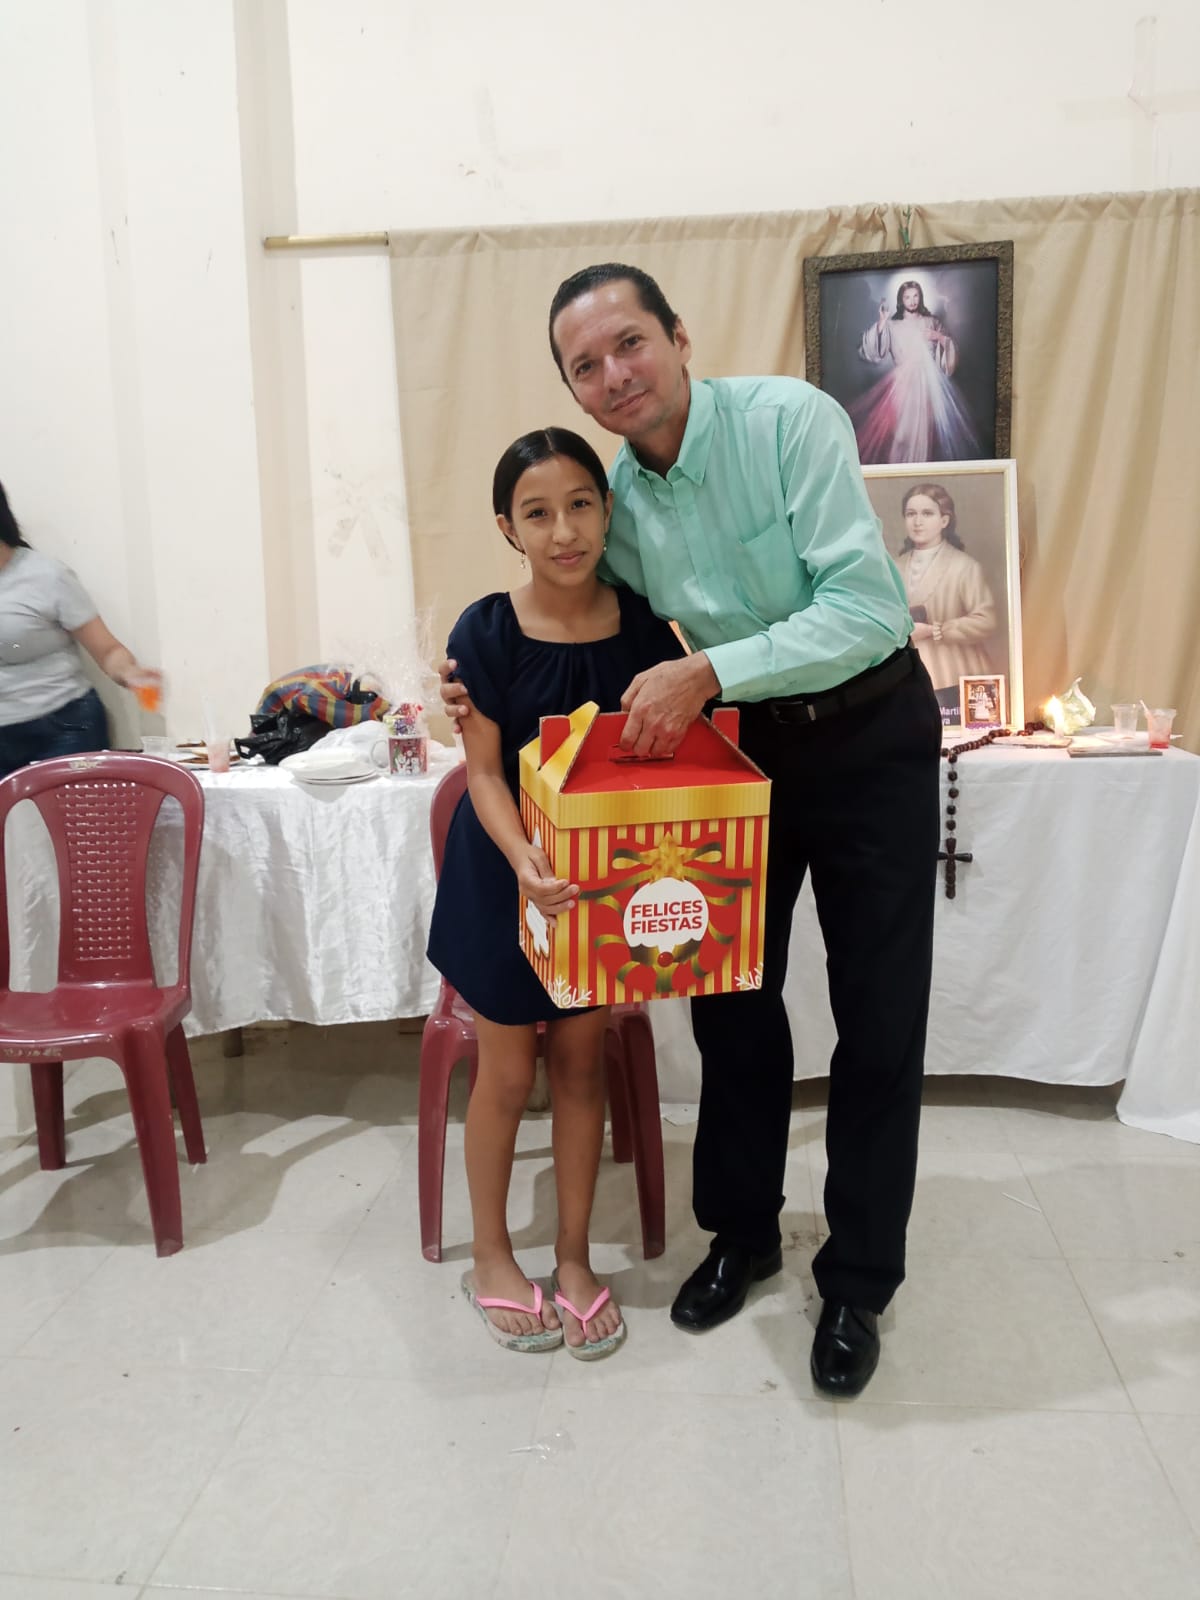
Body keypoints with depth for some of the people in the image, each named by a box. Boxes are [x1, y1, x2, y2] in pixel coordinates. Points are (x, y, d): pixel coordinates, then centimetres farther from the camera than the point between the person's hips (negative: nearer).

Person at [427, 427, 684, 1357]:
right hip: (505, 871, -2)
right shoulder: (488, 632, -14)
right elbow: (485, 772, -14)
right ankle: (492, 1259, 31)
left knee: (583, 1062, 11)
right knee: (509, 1072, 9)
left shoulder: (641, 624, -7)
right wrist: (524, 858, -31)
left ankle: (574, 1258, 29)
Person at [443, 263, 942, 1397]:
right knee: (730, 1001, 11)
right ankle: (742, 1230, 33)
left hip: (868, 737, -4)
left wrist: (707, 672, -34)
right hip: (742, 748, 5)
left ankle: (857, 1281, 20)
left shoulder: (789, 419, -20)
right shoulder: (614, 497, -4)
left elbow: (870, 608, -28)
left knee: (880, 1020, 1)